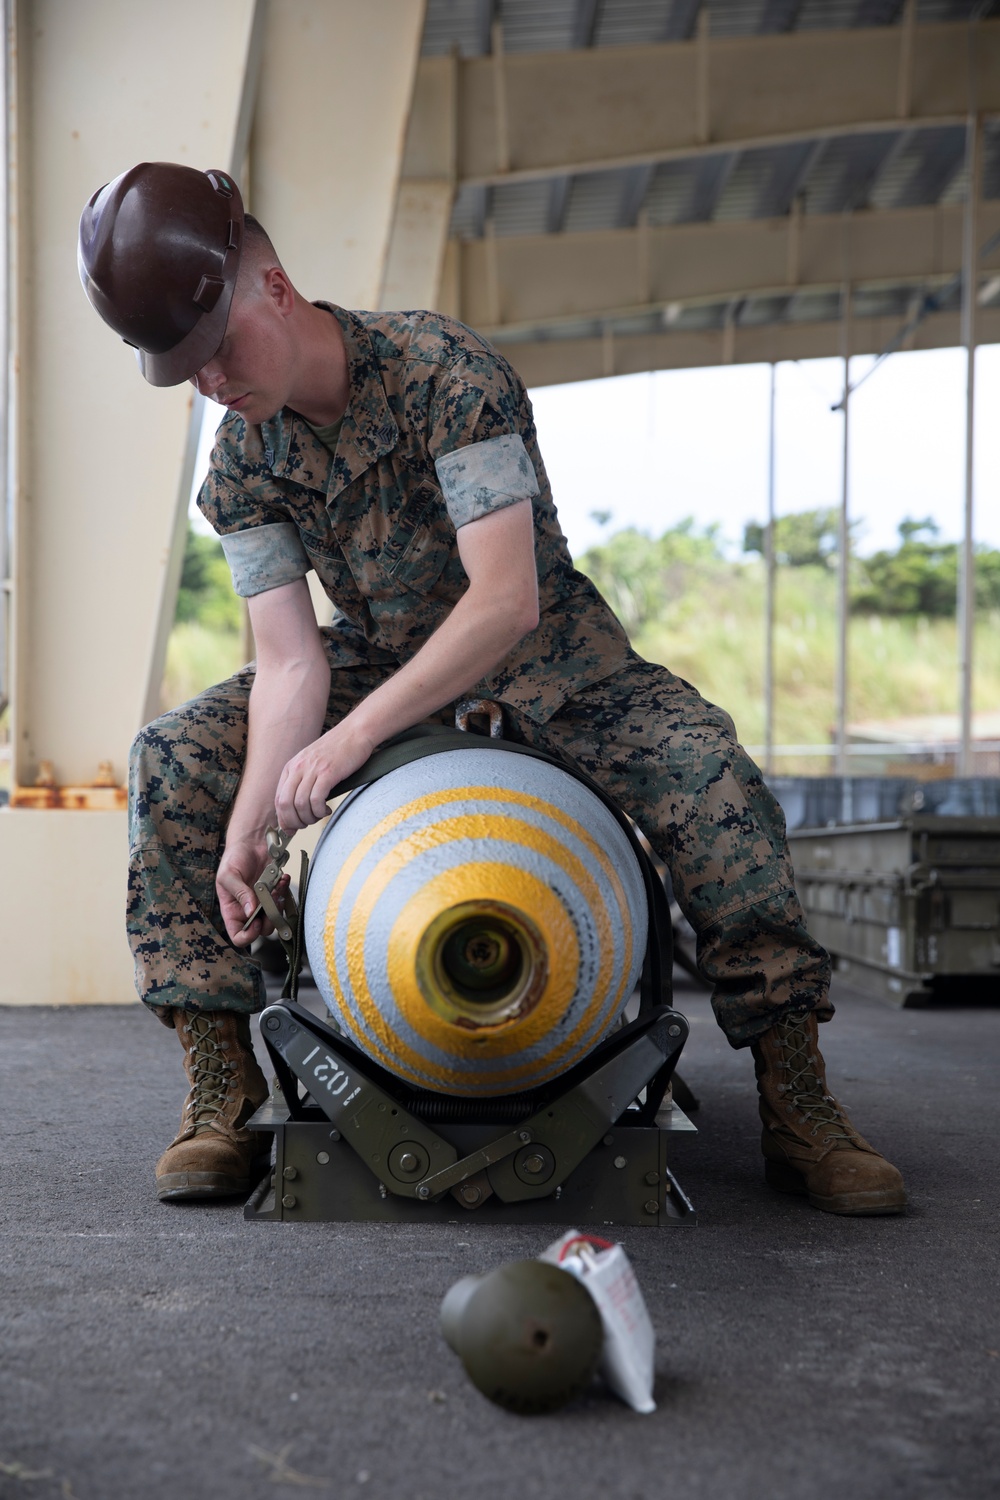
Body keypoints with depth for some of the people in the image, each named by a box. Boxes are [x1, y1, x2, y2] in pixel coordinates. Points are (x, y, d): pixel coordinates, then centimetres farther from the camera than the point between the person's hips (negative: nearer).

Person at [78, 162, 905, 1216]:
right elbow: (290, 663, -15)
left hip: (548, 658, -4)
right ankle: (220, 1089, -11)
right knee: (172, 761, -15)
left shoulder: (445, 369, -26)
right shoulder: (239, 467, -10)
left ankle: (796, 1106, -18)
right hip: (378, 661, 4)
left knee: (713, 776, -30)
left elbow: (507, 599, -33)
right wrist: (245, 828, -30)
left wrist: (354, 736, -37)